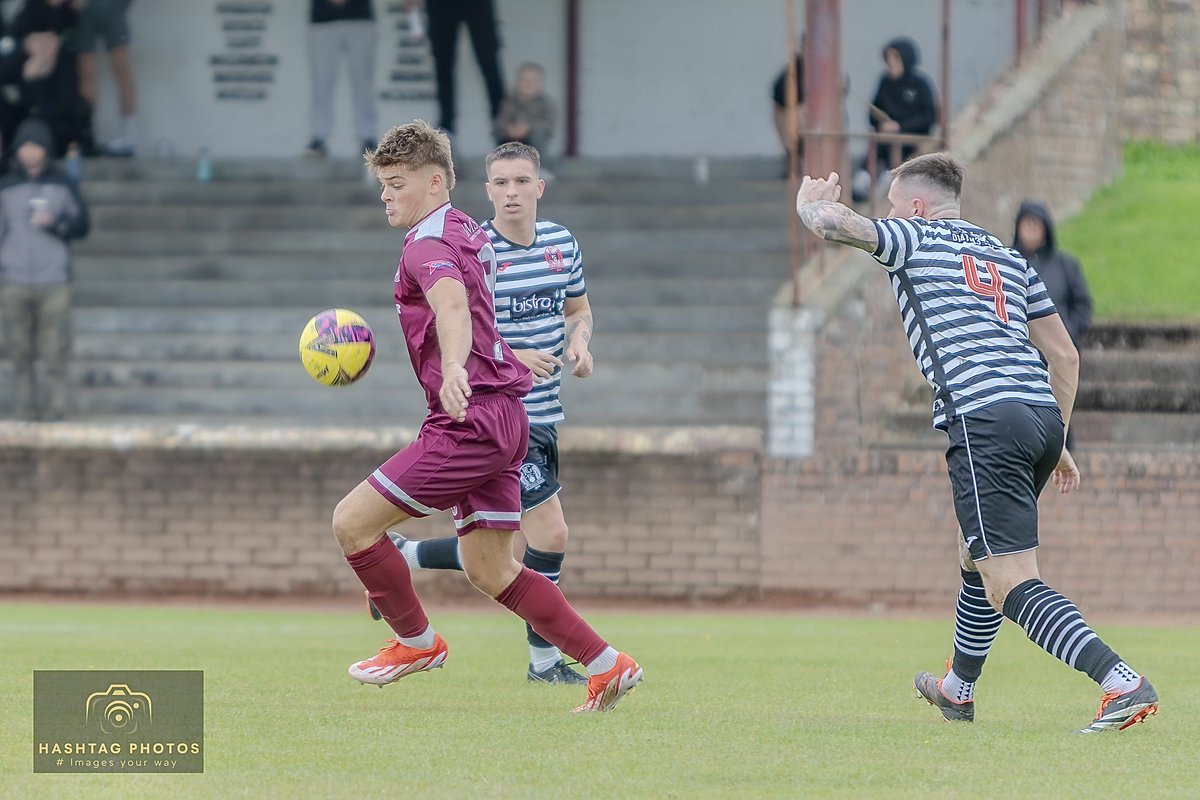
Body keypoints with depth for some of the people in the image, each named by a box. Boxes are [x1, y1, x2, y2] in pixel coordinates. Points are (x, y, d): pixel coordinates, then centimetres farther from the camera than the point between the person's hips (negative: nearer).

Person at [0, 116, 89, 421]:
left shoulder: (63, 185, 7)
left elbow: (82, 224, 8)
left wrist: (56, 223, -12)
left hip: (54, 281, -1)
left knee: (56, 350, -6)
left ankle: (55, 406, -1)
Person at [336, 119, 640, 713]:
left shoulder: (428, 244, -12)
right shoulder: (469, 234, 18)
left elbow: (452, 305, -35)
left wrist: (453, 369, -53)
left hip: (472, 420, -10)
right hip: (503, 416, 10)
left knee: (353, 523, -6)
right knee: (488, 570, 12)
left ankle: (417, 642, 8)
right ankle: (607, 665, 11)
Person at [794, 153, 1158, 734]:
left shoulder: (913, 239, 8)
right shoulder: (1008, 257, 26)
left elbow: (831, 224, -4)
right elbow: (1064, 354, 24)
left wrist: (811, 201, 21)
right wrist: (1056, 442, 31)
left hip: (984, 419, -8)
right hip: (1042, 413, 8)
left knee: (1011, 585, -13)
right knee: (979, 557, 29)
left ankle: (1123, 684, -28)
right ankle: (958, 691, 45)